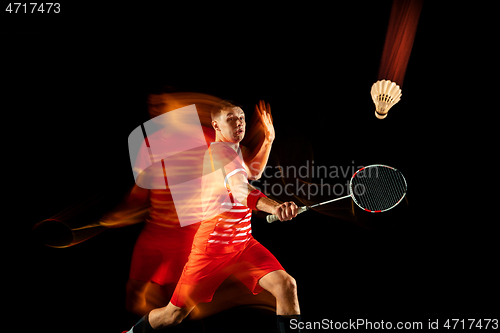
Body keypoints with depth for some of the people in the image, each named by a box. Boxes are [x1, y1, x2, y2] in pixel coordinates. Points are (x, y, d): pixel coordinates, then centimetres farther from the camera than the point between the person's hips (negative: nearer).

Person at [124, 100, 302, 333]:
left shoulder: (233, 150, 9)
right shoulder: (219, 150, -17)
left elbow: (252, 173, 33)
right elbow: (240, 190, -38)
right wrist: (273, 206, -54)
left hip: (244, 243, 7)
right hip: (213, 245, -7)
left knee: (286, 285, -13)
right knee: (175, 313, 7)